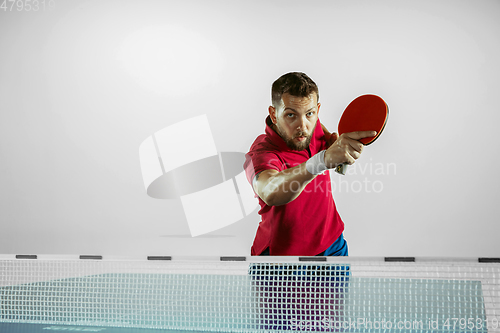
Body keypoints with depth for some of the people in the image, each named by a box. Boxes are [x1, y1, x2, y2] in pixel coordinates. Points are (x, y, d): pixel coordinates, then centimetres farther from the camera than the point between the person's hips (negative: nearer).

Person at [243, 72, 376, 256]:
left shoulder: (313, 126, -12)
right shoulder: (261, 152, -31)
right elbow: (270, 193, -54)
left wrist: (335, 142, -7)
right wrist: (324, 158, -66)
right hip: (282, 252, -5)